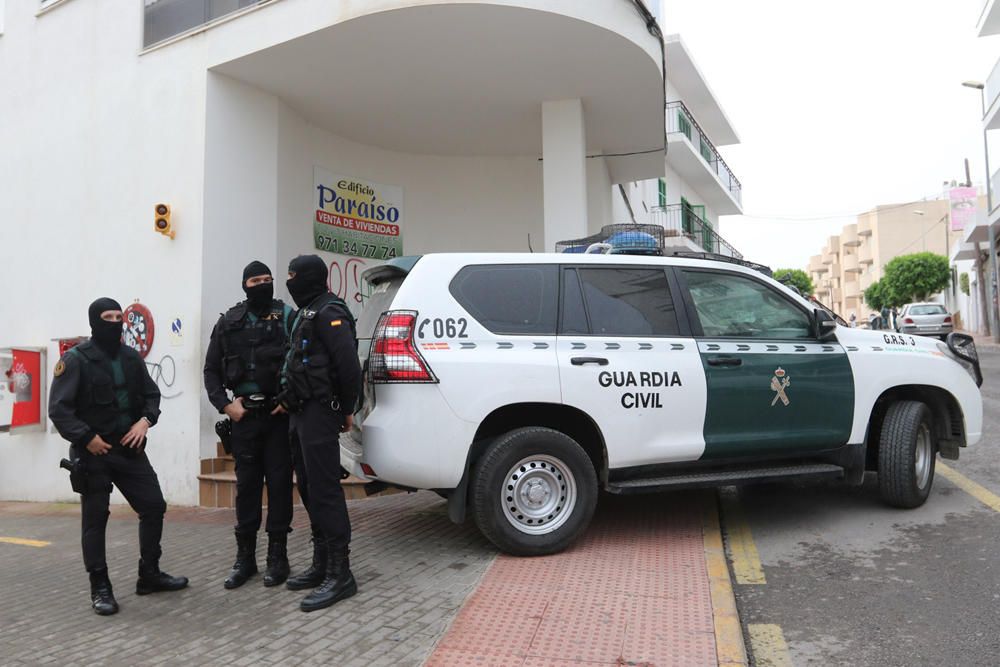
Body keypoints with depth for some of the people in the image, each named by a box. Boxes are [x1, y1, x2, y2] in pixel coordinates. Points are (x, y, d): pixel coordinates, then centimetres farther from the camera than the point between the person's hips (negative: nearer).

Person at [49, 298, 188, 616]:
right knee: (95, 520, 2)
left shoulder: (131, 357, 8)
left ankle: (150, 575, 20)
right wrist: (86, 438, -17)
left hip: (130, 450, 5)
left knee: (154, 506, 5)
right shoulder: (75, 359, -8)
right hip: (93, 453, -5)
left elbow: (151, 394, 14)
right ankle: (100, 588, 15)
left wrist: (145, 420, -4)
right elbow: (58, 409, -11)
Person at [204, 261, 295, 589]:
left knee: (279, 483, 3)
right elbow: (211, 370, 12)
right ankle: (245, 556, 20)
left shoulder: (288, 316, 0)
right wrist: (225, 404, 0)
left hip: (279, 414, -2)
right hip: (244, 415, 3)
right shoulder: (229, 322, 9)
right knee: (246, 484, 9)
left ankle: (277, 556, 14)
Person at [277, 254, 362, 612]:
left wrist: (347, 409, -13)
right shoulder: (308, 313, 21)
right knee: (310, 489, 13)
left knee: (324, 492, -11)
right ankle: (323, 563, 23)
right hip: (303, 413, 10)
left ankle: (340, 575, -7)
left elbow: (349, 364, -20)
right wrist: (290, 399, 13)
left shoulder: (329, 313, -12)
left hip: (320, 412, -10)